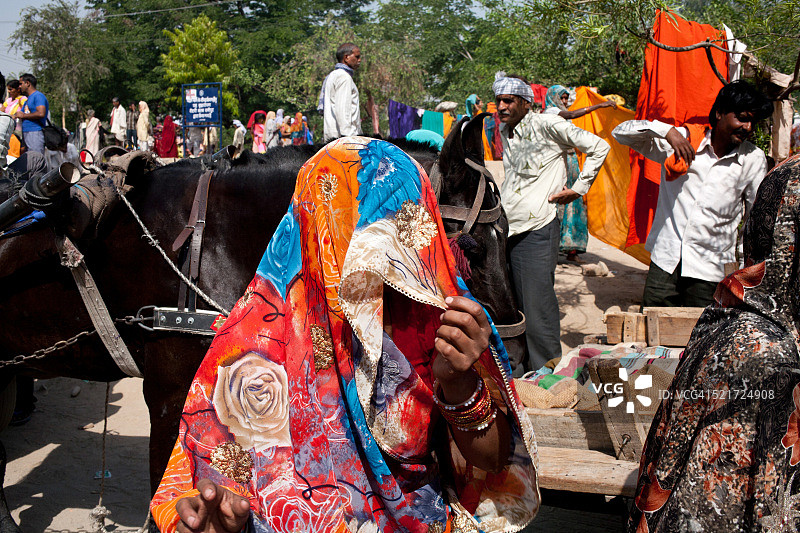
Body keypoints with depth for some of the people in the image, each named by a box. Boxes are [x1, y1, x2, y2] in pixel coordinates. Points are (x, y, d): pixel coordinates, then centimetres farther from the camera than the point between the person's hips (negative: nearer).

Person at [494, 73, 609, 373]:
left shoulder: (546, 126, -6)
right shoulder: (504, 132, 16)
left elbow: (599, 147, -6)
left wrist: (578, 189, -4)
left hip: (537, 230, -7)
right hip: (508, 232, 7)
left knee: (538, 313, -8)